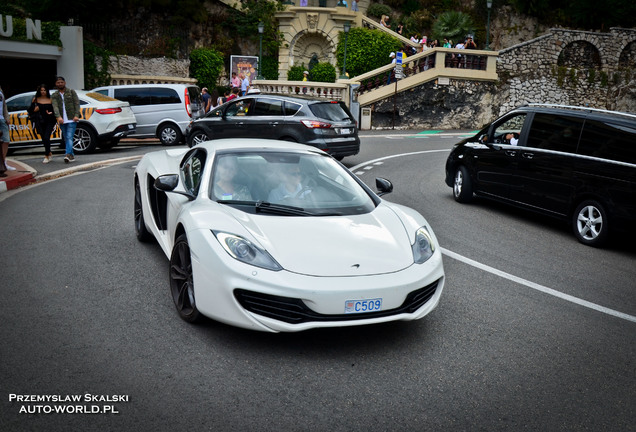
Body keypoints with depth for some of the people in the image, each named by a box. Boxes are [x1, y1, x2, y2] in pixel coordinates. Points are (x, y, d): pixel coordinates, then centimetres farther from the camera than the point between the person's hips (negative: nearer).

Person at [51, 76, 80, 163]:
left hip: (72, 120, -4)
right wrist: (58, 117, -24)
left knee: (69, 137, -16)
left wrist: (76, 115, -14)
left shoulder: (71, 92, 7)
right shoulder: (54, 96, 10)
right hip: (62, 120, 4)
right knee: (66, 139, 8)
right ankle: (72, 156, 16)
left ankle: (68, 154, -26)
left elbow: (77, 103, 0)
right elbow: (55, 107, -6)